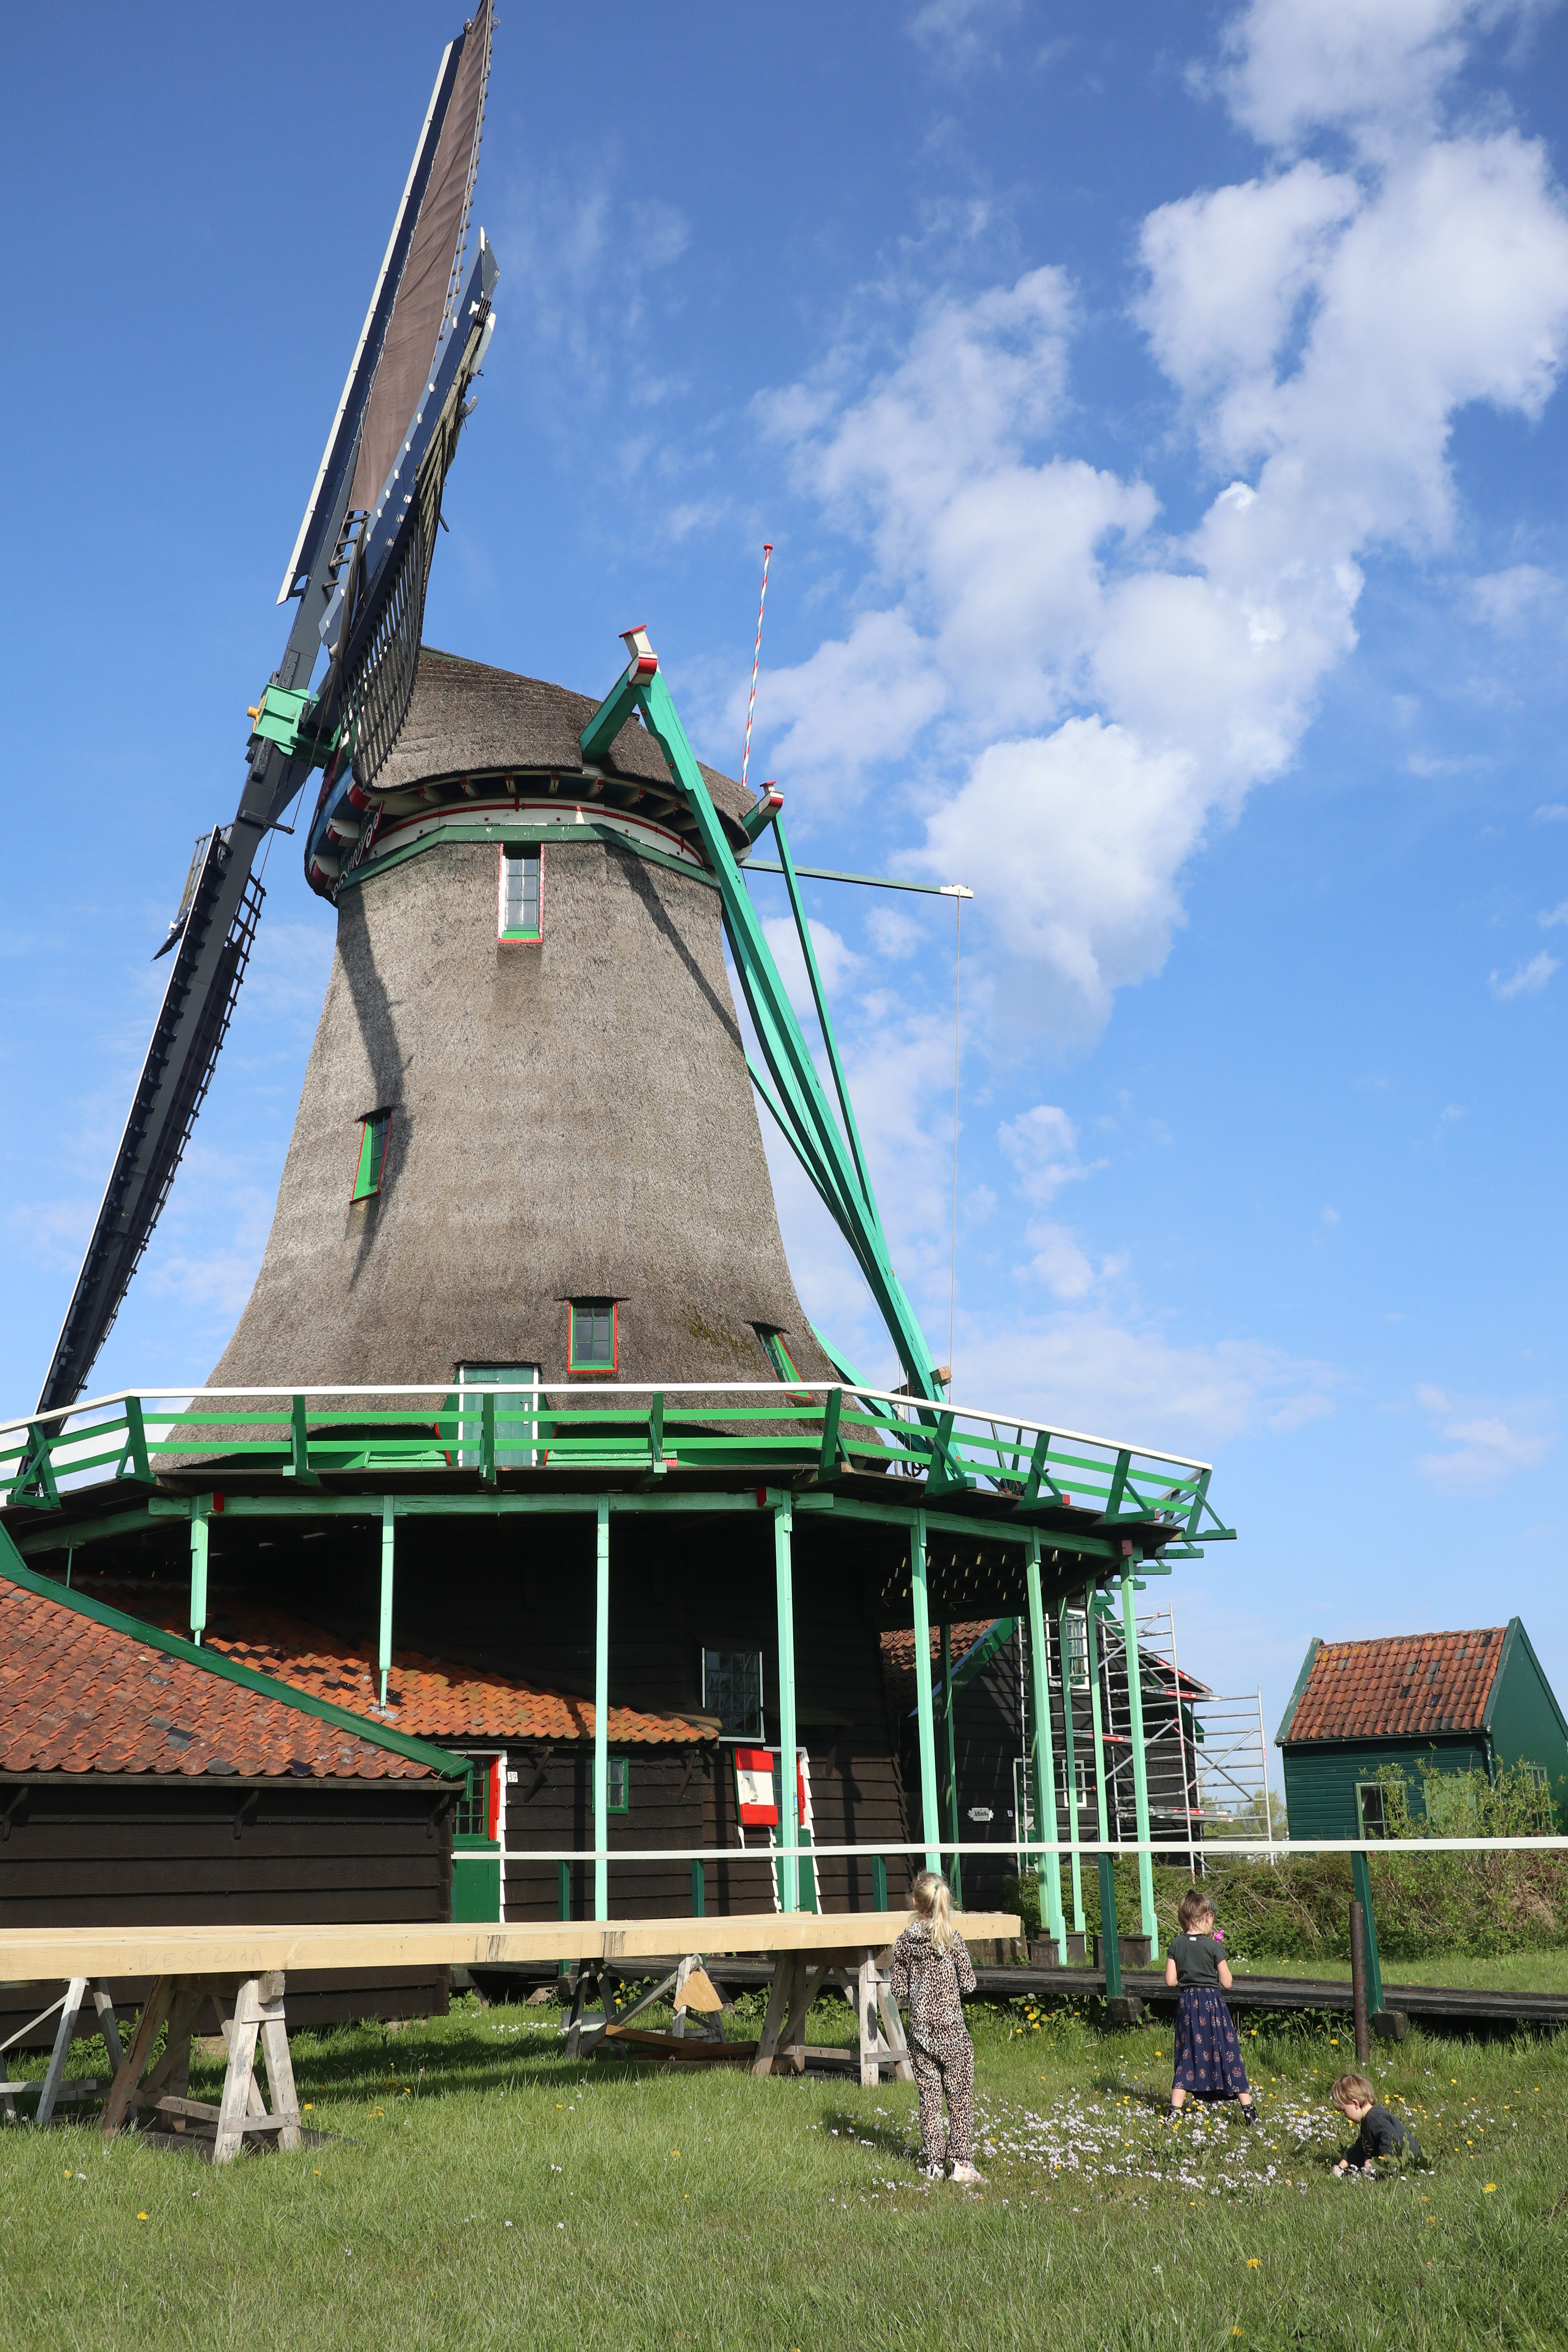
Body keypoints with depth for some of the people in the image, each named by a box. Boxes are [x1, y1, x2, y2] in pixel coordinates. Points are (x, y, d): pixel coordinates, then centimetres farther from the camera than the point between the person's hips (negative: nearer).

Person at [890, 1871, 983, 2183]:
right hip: (951, 2028, -3)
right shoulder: (952, 1937, -9)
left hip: (920, 2029, 3)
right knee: (960, 2097, 4)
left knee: (929, 2097, 11)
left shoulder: (904, 1941, -1)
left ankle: (932, 2163, 15)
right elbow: (968, 1983, -6)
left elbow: (900, 1992, 1)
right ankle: (962, 2163, 1)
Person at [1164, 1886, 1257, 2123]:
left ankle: (1175, 2110, 5)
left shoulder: (1176, 1944, -3)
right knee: (1227, 2052, 5)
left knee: (1186, 2055, 10)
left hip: (1187, 2004, 3)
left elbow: (1171, 1981, -3)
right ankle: (1248, 2109, 8)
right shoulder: (1213, 1945, -11)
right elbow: (1227, 1983, -7)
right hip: (1212, 2003, -3)